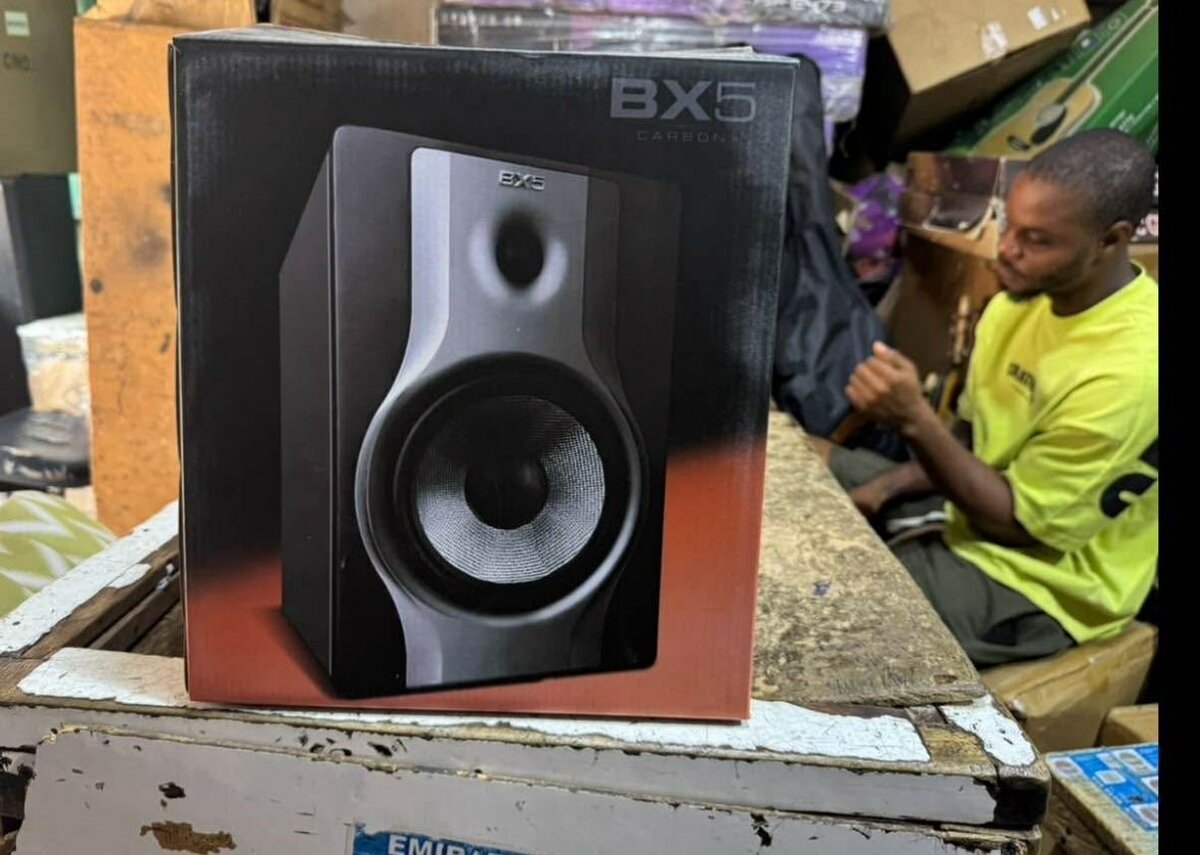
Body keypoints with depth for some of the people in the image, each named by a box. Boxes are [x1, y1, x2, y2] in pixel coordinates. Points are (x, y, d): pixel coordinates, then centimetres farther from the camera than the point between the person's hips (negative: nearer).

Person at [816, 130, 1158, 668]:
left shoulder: (1128, 370, -29)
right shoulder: (1034, 293, -3)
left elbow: (1015, 519, -22)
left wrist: (914, 418, -32)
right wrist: (887, 487, -7)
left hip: (1035, 581, -8)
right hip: (970, 506, 9)